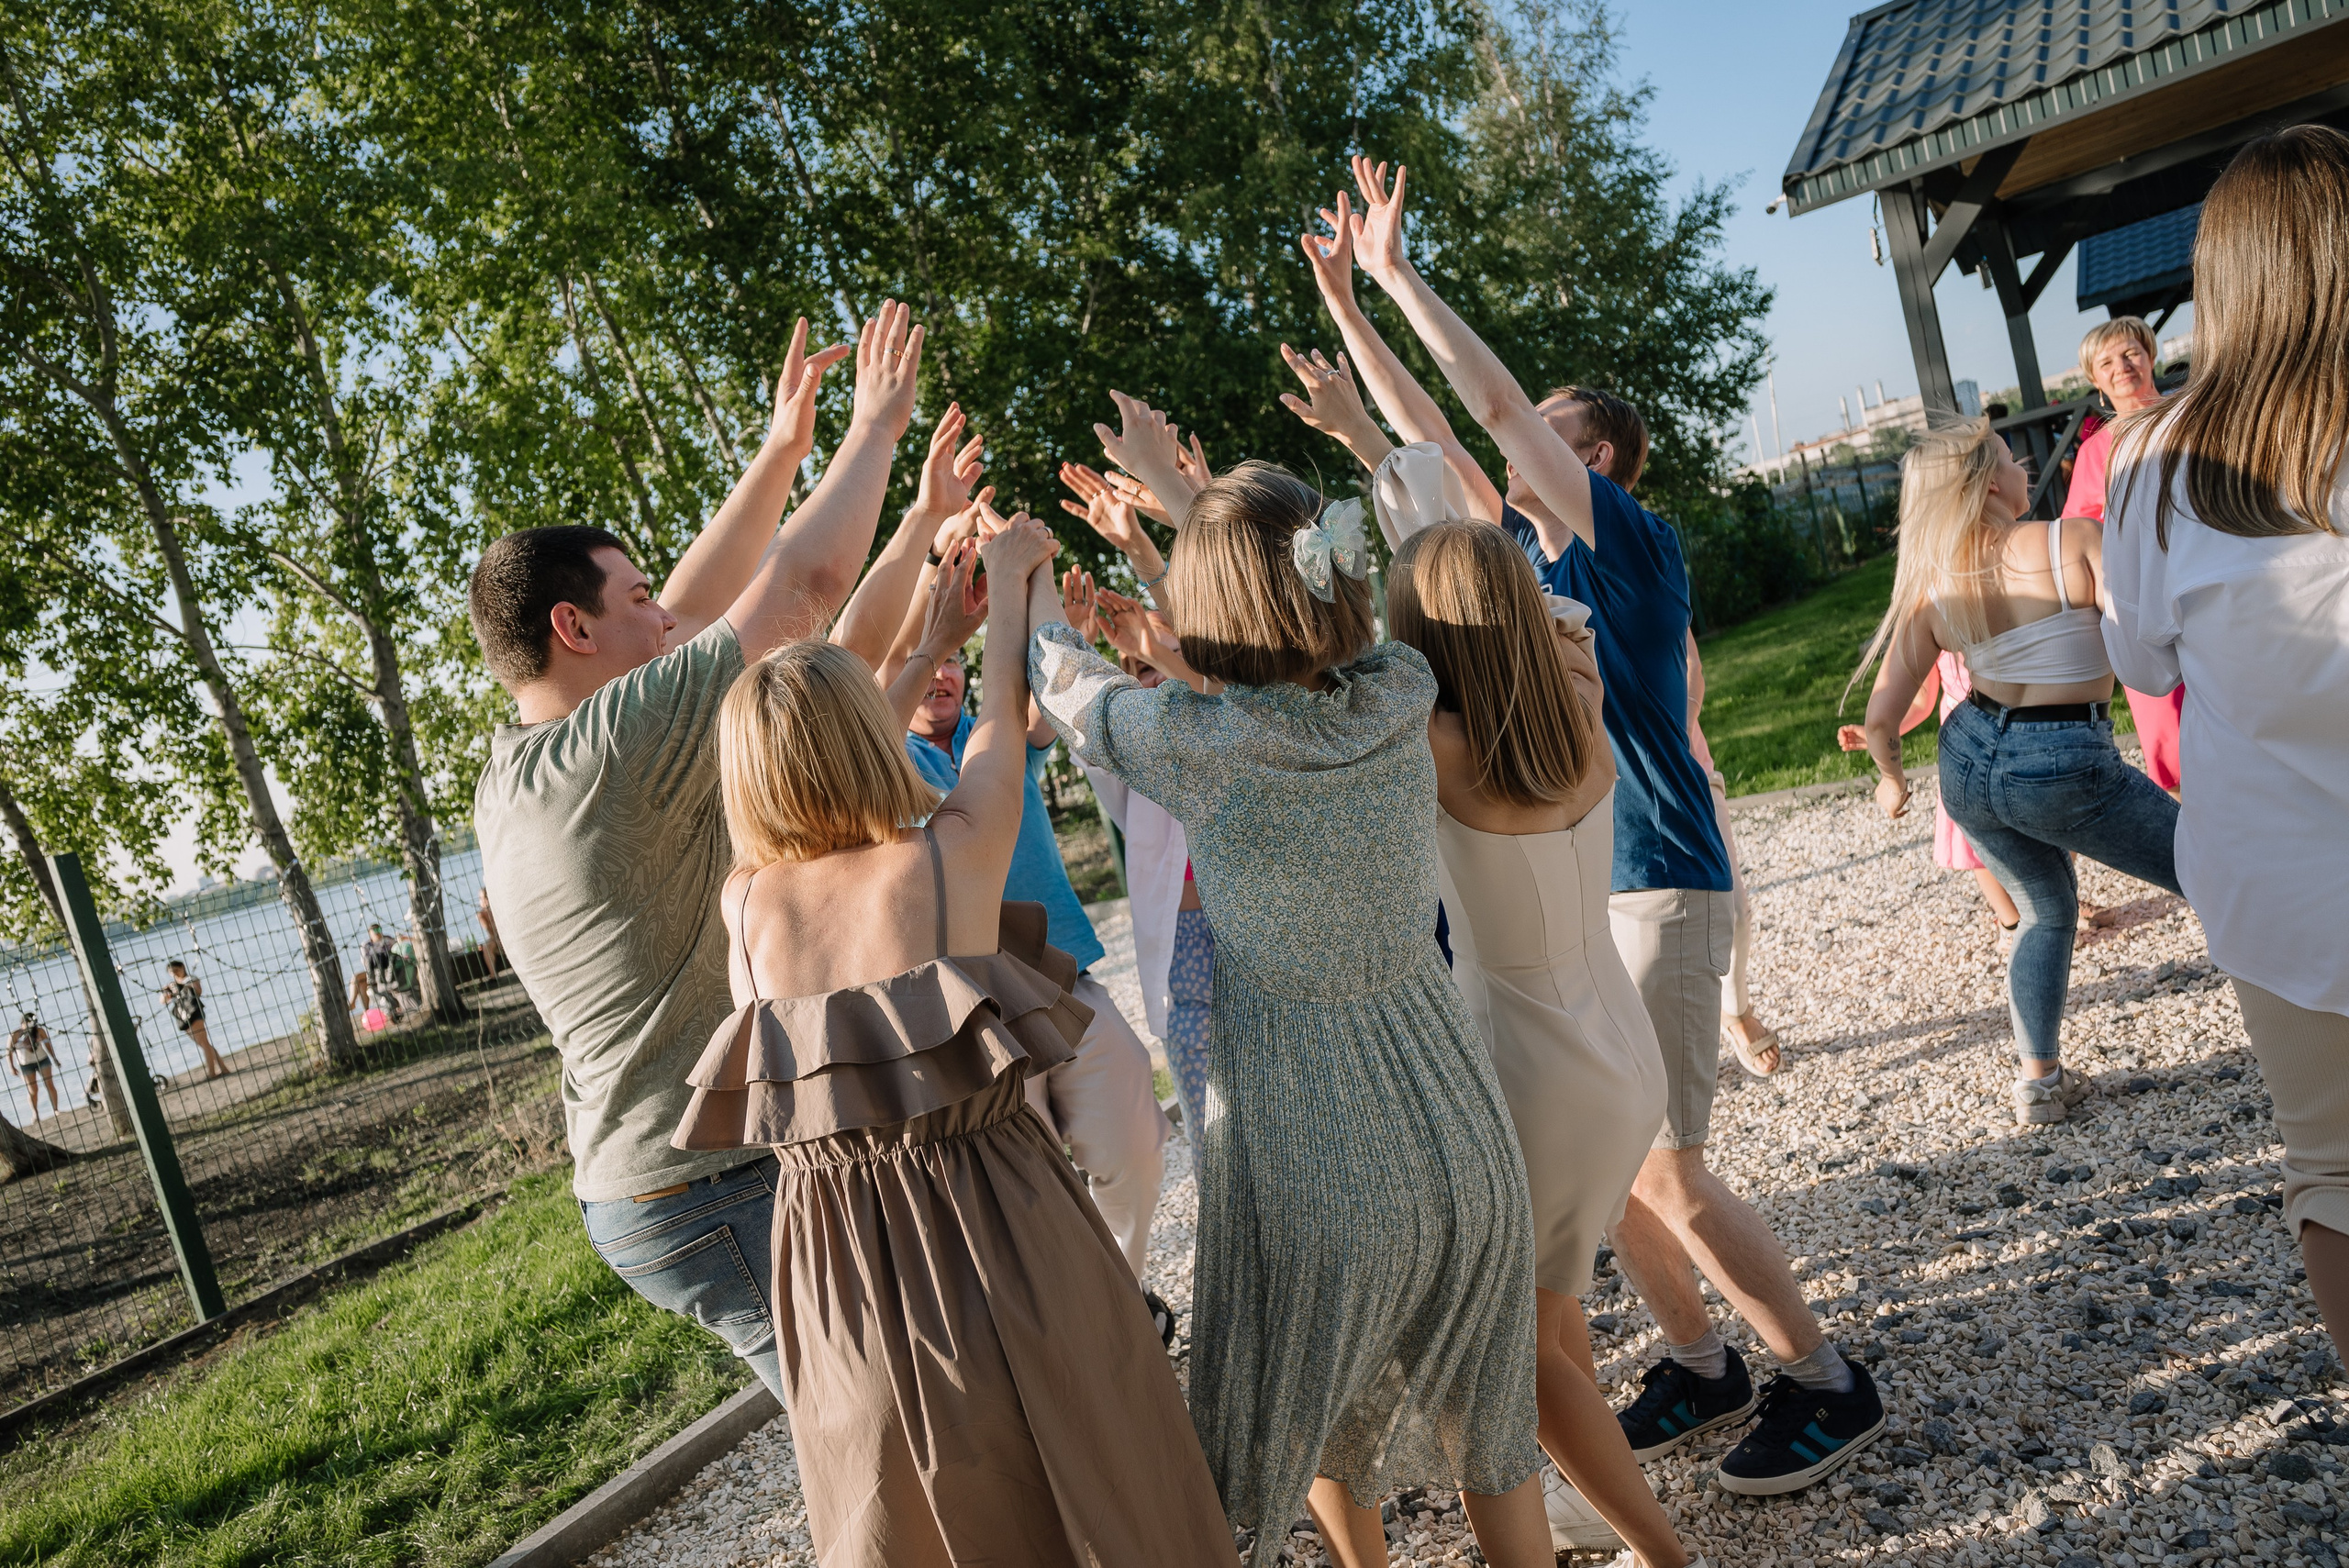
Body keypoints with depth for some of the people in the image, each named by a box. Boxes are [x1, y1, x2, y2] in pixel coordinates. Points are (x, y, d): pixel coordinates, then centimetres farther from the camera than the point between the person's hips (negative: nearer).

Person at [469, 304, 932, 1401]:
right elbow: (806, 583, -17)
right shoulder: (611, 749, -21)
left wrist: (779, 455, 19)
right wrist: (873, 426, -1)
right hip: (720, 1191, -10)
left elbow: (686, 615, 16)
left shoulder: (512, 774, 8)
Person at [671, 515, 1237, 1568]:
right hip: (1000, 1238, -3)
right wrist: (1007, 581, 25)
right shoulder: (956, 853, -12)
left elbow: (807, 738, 14)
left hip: (835, 1265, 4)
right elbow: (1001, 719, 7)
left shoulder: (745, 900, -1)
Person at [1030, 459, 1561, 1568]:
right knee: (1482, 1418, 26)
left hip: (1314, 1159, -4)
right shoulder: (1403, 696, -9)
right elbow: (1308, 630, 12)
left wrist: (1028, 589, 20)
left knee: (1314, 1423, 27)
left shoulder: (1206, 746, -21)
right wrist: (1187, 507, 21)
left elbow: (1071, 689, -1)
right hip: (1461, 1137, 4)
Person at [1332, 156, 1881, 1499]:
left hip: (1659, 891, -8)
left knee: (1670, 1175, -5)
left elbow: (1496, 400, -15)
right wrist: (1344, 298, 15)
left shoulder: (1638, 541, -8)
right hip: (1566, 896, 8)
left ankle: (1829, 1384, 14)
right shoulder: (1530, 552, 12)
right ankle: (1701, 1366, 28)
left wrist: (1399, 268, -8)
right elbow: (1426, 433, 15)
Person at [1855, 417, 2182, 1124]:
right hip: (2067, 767, -5)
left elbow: (1881, 716, 0)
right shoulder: (2075, 539, -14)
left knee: (2048, 912, 28)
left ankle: (2040, 1082, 28)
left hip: (1969, 760, 5)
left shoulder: (1930, 590, -1)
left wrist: (1891, 775, 18)